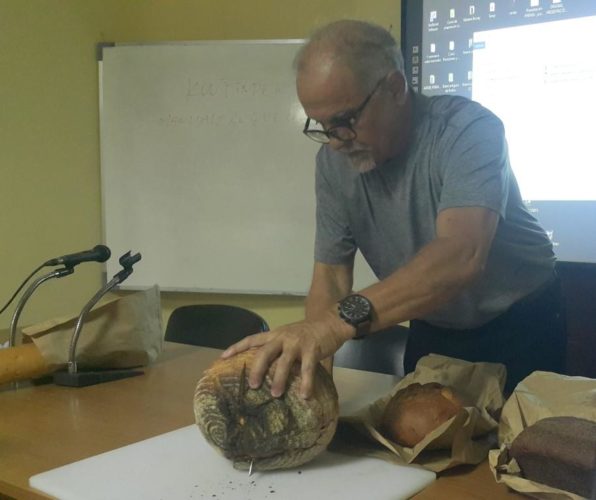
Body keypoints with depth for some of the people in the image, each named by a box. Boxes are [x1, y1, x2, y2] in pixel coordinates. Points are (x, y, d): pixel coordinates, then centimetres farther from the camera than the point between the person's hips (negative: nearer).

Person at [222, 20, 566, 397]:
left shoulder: (468, 130, -28)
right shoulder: (333, 161, -12)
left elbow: (461, 256, -44)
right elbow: (331, 271, -12)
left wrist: (343, 320, -56)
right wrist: (313, 354, -30)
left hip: (520, 324, -4)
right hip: (432, 330, 4)